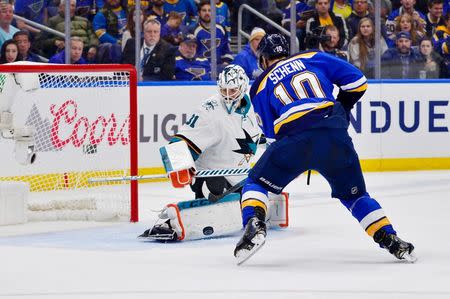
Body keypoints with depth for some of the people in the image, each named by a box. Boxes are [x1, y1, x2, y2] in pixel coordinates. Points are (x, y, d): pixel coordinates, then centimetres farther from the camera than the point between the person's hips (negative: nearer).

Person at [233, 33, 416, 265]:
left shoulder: (262, 85, 21)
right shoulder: (314, 58, 23)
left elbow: (270, 130, 18)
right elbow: (357, 81, 19)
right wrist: (342, 108, 33)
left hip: (294, 138, -2)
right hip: (336, 136, 2)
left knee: (256, 183, 16)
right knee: (354, 194, 21)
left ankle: (254, 225, -10)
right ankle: (391, 241, 11)